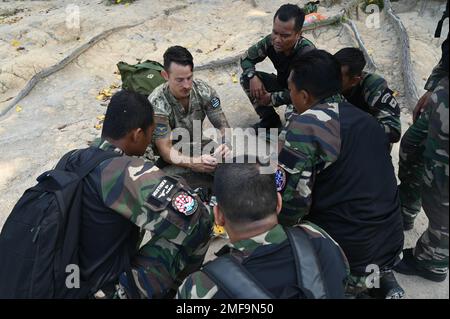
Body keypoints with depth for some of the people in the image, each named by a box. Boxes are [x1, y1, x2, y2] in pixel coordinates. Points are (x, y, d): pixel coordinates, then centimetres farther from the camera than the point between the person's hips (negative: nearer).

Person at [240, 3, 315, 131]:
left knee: (293, 113, -38)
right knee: (246, 78, -10)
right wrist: (253, 77, -23)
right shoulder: (270, 41, -19)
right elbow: (246, 58, -3)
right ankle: (270, 120, 4)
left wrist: (271, 98, -25)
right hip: (283, 85, 6)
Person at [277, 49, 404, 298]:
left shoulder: (306, 125, -19)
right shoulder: (366, 119, 4)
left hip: (346, 257, -7)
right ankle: (379, 277, 15)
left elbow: (290, 202, -21)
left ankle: (354, 286, 6)